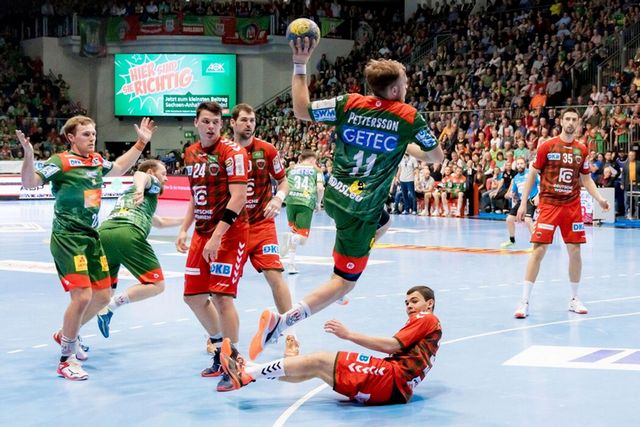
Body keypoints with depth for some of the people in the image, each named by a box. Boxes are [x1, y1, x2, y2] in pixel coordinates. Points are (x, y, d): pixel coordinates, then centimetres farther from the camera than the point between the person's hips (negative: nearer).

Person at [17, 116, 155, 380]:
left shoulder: (97, 161, 11)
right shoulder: (61, 162, -10)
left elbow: (119, 168, 32)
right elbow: (30, 183, -20)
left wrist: (141, 142, 33)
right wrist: (29, 155, -37)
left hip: (91, 236, 8)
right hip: (67, 237, -8)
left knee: (102, 296, 11)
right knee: (82, 295, -17)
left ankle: (66, 335, 36)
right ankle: (66, 361, -3)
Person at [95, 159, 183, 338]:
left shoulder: (127, 192, 44)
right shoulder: (151, 182, 21)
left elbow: (160, 222, 58)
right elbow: (139, 175, -7)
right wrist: (140, 189, -29)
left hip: (104, 231, 8)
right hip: (128, 234, -8)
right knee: (157, 285, -2)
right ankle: (112, 306, -17)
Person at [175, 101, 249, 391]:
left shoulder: (232, 152, -13)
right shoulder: (190, 154, 10)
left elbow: (238, 197, -20)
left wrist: (217, 236, -24)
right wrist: (184, 230, 11)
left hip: (230, 232, -8)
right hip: (202, 232, 8)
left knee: (221, 296, -14)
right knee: (193, 296, 10)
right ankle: (220, 351, 29)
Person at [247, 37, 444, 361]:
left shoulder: (349, 104, -4)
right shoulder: (409, 117, -10)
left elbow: (301, 109, 4)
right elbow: (436, 157, 2)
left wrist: (300, 65, 6)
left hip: (333, 197, 6)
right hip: (360, 211, -6)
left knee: (382, 222, 35)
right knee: (343, 282, 2)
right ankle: (281, 321, -16)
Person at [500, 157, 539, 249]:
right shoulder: (516, 178, 12)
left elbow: (541, 184, -11)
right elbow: (513, 191, 24)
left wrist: (538, 196, -22)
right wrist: (512, 194, 1)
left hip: (531, 200, -7)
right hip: (520, 200, 7)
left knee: (527, 220, -27)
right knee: (509, 219, 9)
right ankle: (512, 240, 30)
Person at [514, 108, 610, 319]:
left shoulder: (581, 150, 7)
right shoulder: (547, 146, -3)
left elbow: (586, 179, 16)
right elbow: (532, 175, 1)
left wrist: (599, 199, 1)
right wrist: (523, 203, -2)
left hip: (572, 206, 4)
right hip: (549, 205, -3)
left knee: (575, 251, 4)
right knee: (538, 250, -9)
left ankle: (574, 299, 19)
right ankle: (524, 301, -4)